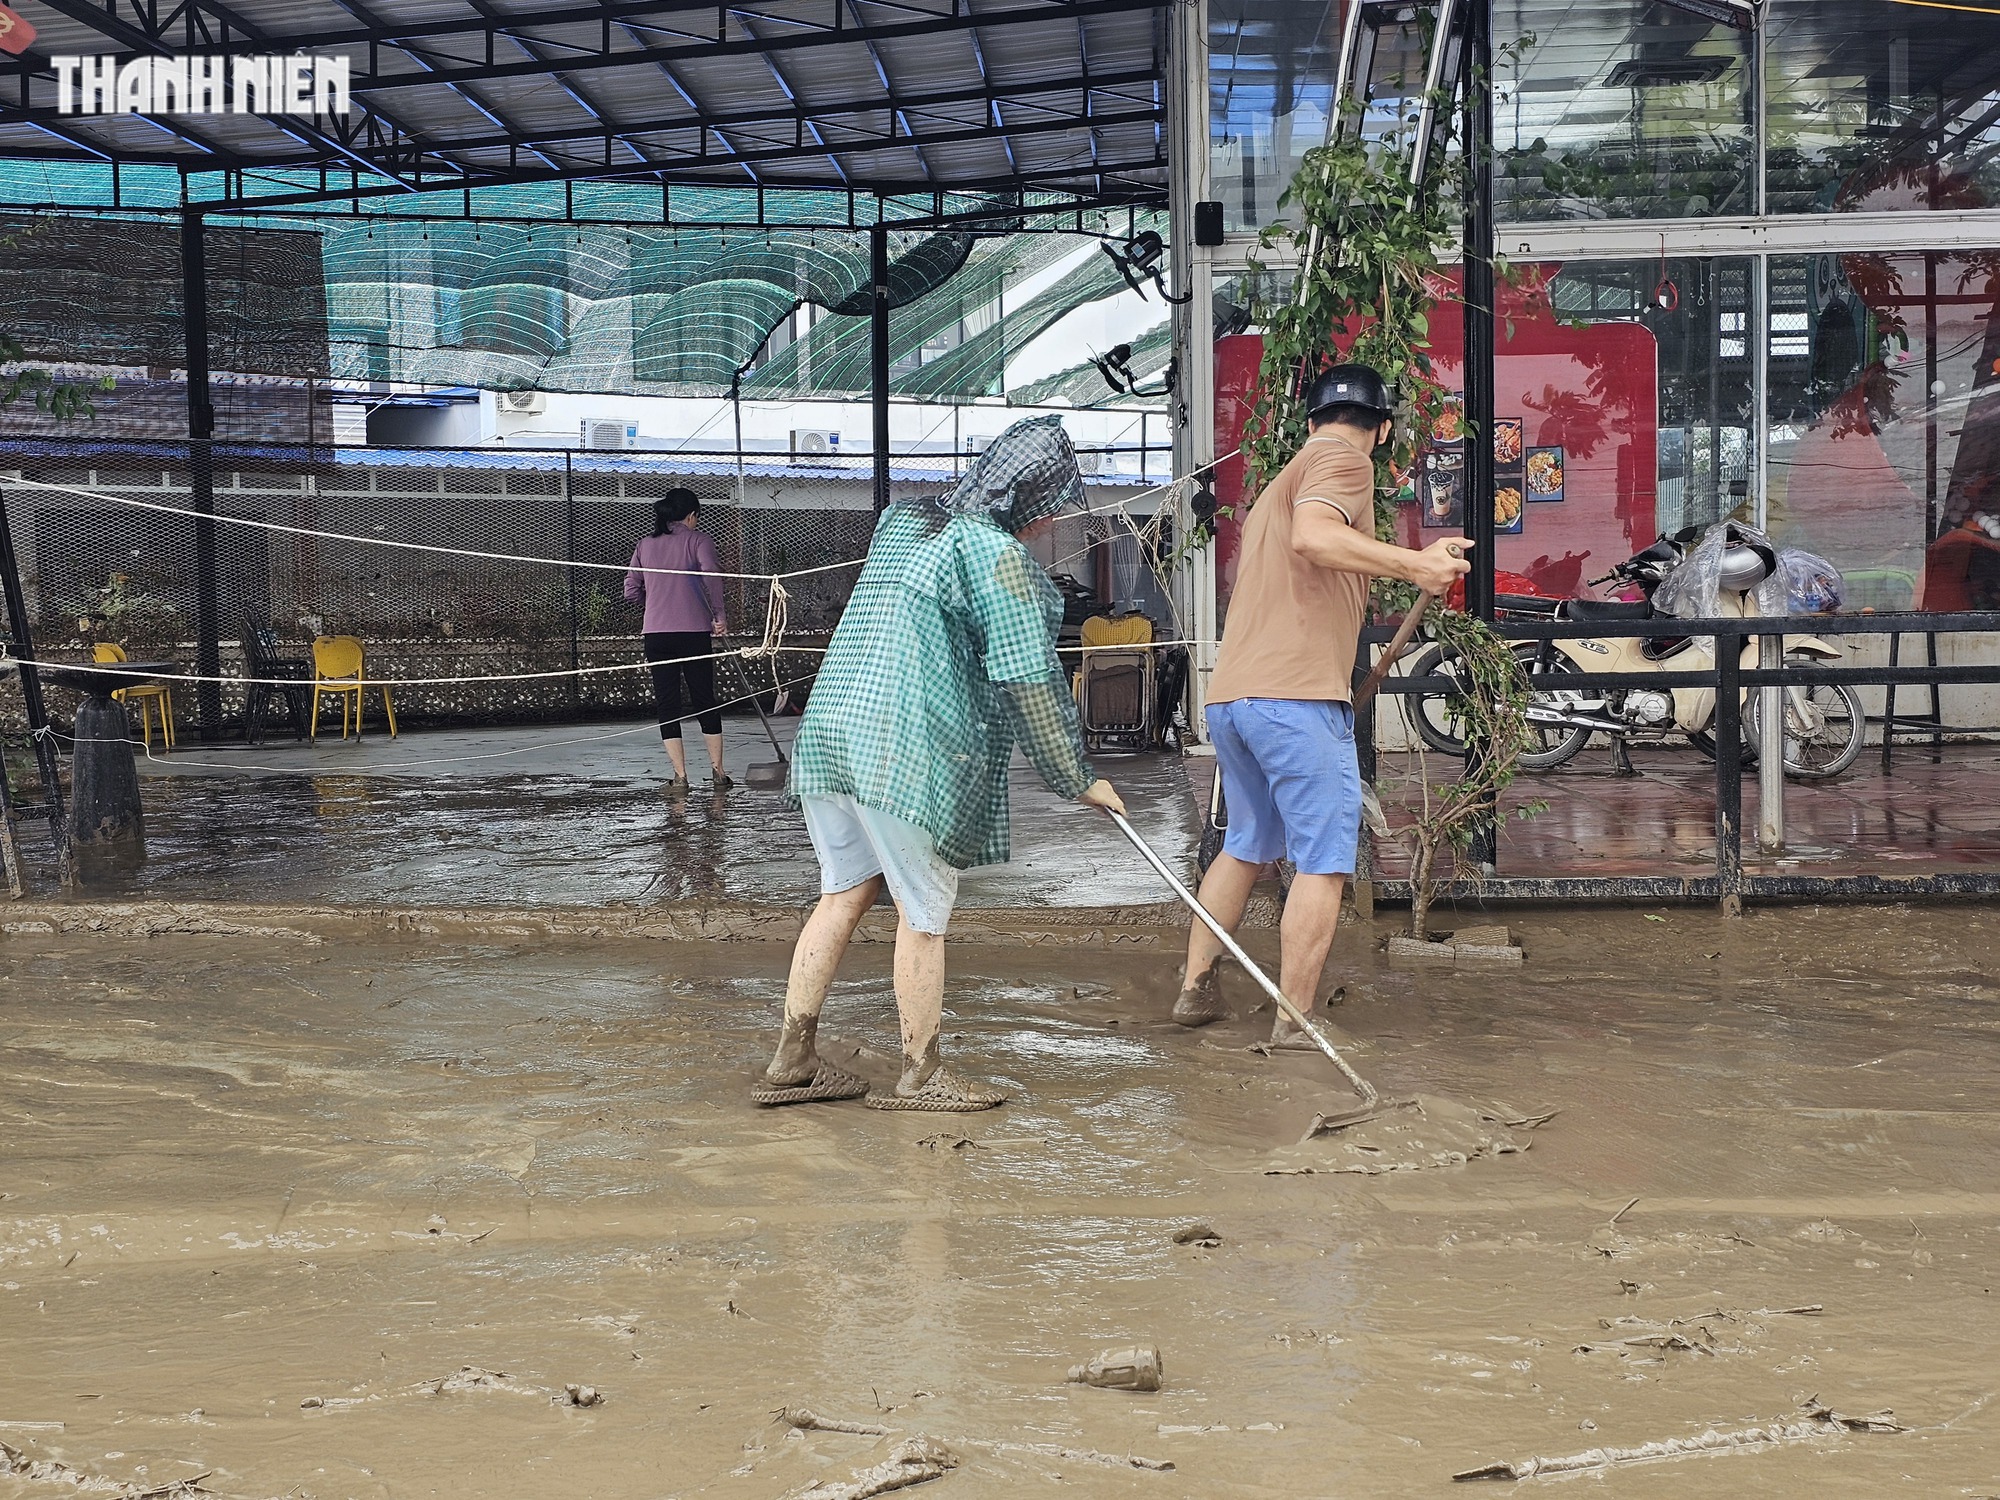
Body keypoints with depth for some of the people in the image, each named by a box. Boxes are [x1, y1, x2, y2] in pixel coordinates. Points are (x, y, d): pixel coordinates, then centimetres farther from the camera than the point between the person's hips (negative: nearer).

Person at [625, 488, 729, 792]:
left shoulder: (645, 544, 12)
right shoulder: (698, 539, 2)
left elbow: (631, 591, 12)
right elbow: (711, 575, -16)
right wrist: (719, 616, -14)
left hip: (656, 633, 2)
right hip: (694, 631, -2)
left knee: (667, 704, 5)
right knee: (705, 701, 9)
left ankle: (680, 775, 0)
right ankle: (717, 771, 13)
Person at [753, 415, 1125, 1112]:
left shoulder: (900, 521, 18)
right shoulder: (995, 552, -8)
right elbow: (1028, 680, -9)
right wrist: (1078, 779, -1)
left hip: (828, 727, 8)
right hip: (907, 750, -8)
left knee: (845, 892, 14)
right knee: (923, 911, 3)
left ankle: (791, 1062, 15)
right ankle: (920, 1075, 12)